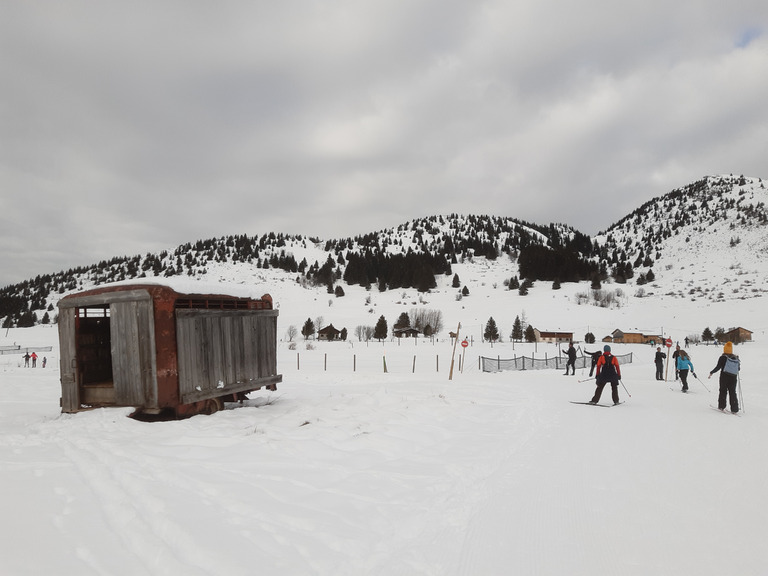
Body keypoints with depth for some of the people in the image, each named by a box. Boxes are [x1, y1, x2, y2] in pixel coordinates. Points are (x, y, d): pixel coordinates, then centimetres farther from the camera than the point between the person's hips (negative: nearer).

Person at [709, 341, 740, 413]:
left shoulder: (723, 358, -9)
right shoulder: (736, 358, 3)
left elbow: (718, 367, -13)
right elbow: (738, 368, 9)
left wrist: (711, 373, -3)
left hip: (724, 377, -3)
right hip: (733, 378, 3)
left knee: (723, 391, 7)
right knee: (732, 392, 7)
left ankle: (721, 406, 11)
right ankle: (734, 409, 5)